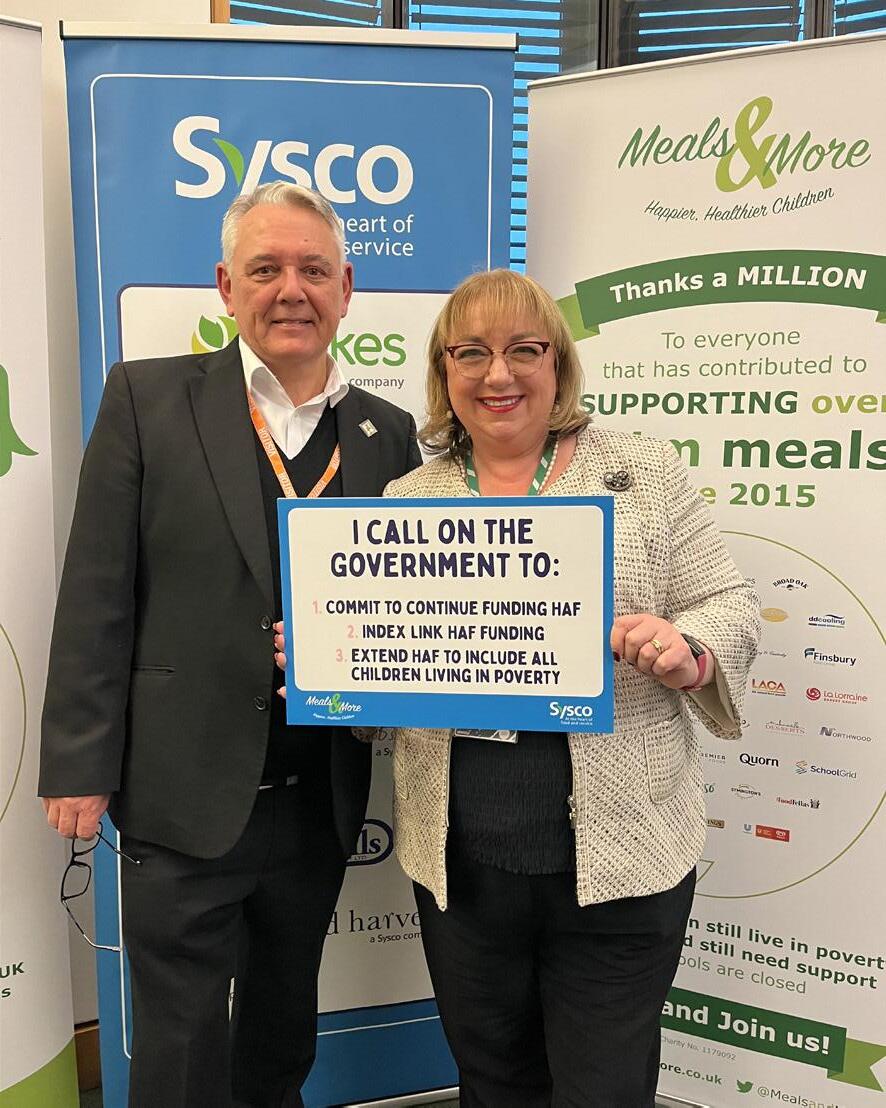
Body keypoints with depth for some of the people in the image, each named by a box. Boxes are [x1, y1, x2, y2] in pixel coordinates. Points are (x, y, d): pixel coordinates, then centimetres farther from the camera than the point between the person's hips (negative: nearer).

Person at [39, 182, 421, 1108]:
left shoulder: (388, 434, 4)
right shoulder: (148, 398, -5)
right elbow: (96, 597, -7)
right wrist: (80, 768, -8)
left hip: (321, 798, 4)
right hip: (185, 795, -3)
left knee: (284, 1026, 24)